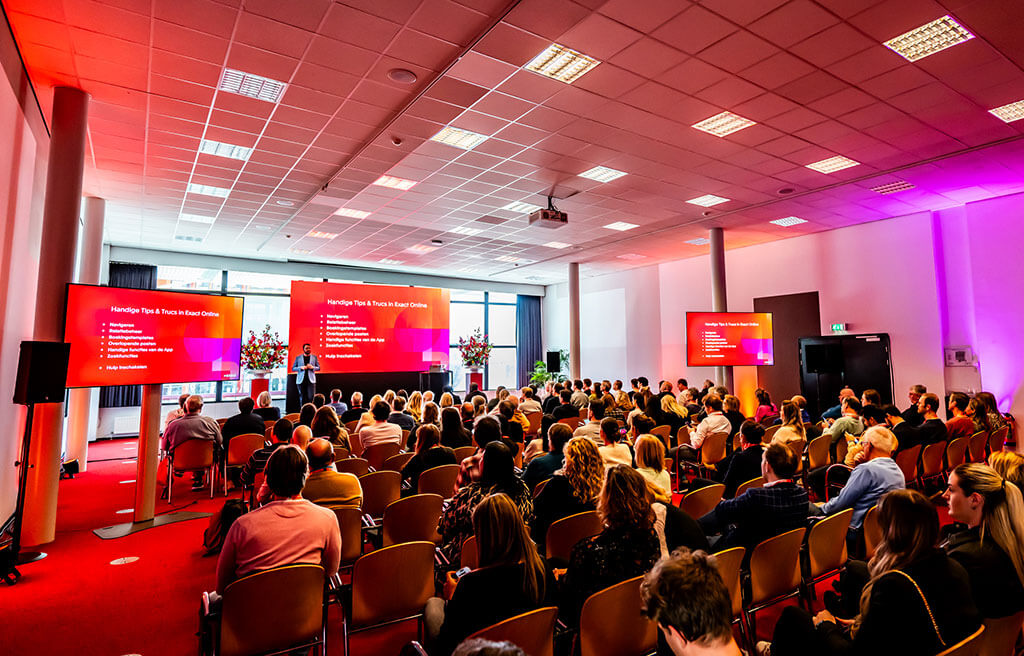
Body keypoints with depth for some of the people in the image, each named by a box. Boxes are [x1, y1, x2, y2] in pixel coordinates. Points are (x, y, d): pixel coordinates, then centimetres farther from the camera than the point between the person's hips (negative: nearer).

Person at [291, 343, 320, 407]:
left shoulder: (314, 357, 10)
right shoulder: (298, 357, 9)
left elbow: (318, 368, 9)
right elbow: (293, 368, 8)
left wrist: (312, 367, -12)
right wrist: (301, 368, -11)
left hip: (311, 380, -1)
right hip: (301, 380, 1)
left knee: (311, 397, -9)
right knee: (302, 398, 3)